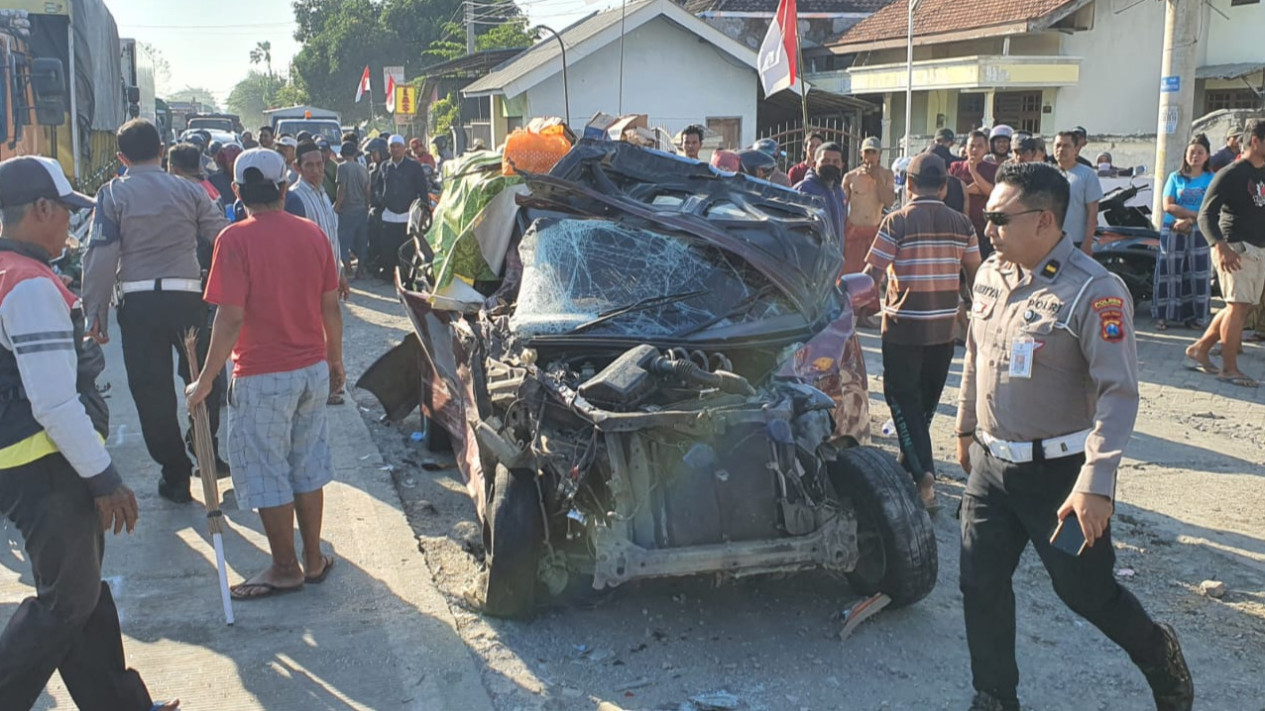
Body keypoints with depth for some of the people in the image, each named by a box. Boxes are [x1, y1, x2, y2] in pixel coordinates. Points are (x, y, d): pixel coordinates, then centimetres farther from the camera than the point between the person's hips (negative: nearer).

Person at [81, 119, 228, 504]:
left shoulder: (112, 194, -2)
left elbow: (101, 256, -8)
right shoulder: (189, 191, 2)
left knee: (151, 390, 8)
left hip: (138, 302, -1)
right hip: (187, 296, 1)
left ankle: (175, 475, 14)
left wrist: (95, 311, -3)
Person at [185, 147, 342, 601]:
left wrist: (205, 381, -10)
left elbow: (231, 318, -19)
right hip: (313, 369, 6)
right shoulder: (312, 233, 1)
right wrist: (335, 360, 19)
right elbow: (331, 306, 6)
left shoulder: (236, 239, -14)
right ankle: (314, 560, 26)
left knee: (266, 474, 8)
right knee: (307, 467, 16)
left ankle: (285, 569, 17)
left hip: (263, 376, -5)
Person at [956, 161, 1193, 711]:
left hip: (1058, 473, -6)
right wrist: (966, 427, 24)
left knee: (1087, 591, 9)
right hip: (989, 465, 6)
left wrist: (1095, 484, -27)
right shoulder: (990, 276, 3)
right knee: (980, 587, 9)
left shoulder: (1093, 291, -19)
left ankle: (1159, 655, 39)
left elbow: (1118, 392, -22)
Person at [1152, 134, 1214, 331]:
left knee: (1198, 274, 0)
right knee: (1169, 273, -1)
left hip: (1199, 233, 0)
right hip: (1172, 232, 0)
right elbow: (1168, 206, -4)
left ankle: (1196, 316, 6)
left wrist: (1189, 220, -18)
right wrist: (1196, 214, -13)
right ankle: (1163, 315, 2)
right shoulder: (1176, 177, 7)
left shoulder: (1211, 179, 5)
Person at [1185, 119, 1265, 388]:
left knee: (1242, 306, 11)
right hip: (1236, 248, -8)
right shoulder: (1231, 174, -10)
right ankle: (1229, 368, -3)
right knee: (1238, 305, -9)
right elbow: (1206, 214, -14)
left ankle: (1199, 349, 22)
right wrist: (1220, 246, -27)